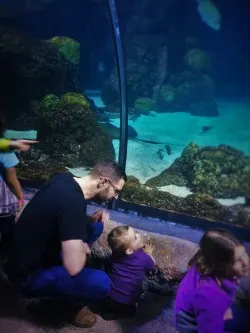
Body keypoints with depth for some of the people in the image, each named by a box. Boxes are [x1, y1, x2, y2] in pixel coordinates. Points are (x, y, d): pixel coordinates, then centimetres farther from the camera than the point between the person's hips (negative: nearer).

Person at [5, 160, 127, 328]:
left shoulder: (66, 179, -6)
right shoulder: (72, 201, -32)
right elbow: (74, 267, -34)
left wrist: (92, 220, -2)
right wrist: (83, 249, -11)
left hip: (35, 254, 9)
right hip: (29, 275, -9)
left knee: (95, 227, 8)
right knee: (101, 283, -23)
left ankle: (59, 272, 18)